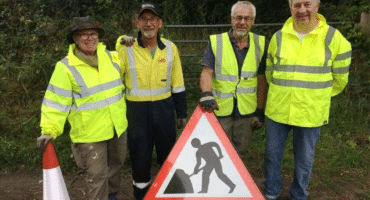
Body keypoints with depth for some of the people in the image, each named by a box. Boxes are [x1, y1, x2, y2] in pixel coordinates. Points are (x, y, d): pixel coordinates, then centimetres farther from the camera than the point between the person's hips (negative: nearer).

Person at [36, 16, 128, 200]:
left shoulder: (111, 57, 1)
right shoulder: (65, 67, -13)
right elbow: (56, 102, -12)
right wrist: (49, 130, -20)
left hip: (118, 128, 6)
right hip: (90, 134, -5)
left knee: (115, 164, 24)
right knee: (97, 176, 3)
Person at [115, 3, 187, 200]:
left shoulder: (170, 48, 0)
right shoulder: (126, 49, -8)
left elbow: (177, 83, 5)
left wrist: (181, 113, 7)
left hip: (165, 107, 3)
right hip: (137, 109, -2)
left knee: (168, 152, 18)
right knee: (140, 155, 9)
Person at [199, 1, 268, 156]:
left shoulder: (260, 44, 2)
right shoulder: (216, 41, -4)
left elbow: (261, 80, 4)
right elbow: (207, 72, -10)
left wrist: (260, 111, 3)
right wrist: (206, 93, -30)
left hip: (247, 111, 2)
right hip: (219, 109, -2)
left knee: (240, 152, 16)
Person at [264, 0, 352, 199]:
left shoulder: (333, 38, -6)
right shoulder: (278, 37, 0)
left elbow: (339, 78, 5)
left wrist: (317, 97, 13)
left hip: (310, 113, -1)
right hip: (277, 110, 2)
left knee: (304, 160, 13)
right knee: (272, 155, 13)